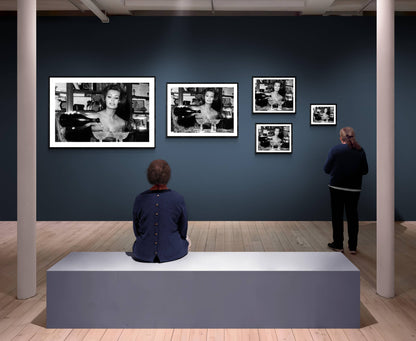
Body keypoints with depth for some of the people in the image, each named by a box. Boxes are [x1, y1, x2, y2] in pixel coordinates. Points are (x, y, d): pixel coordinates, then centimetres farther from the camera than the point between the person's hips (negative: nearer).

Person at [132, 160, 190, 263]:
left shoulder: (140, 199, -10)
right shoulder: (178, 199, -13)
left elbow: (136, 230, 2)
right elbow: (183, 230, -1)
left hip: (143, 254, 1)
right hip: (173, 252, -1)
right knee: (186, 241, 32)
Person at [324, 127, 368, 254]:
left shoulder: (335, 150, -9)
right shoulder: (360, 151, -2)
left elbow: (326, 169, -6)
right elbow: (365, 170, 4)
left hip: (337, 187, -2)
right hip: (354, 188, 2)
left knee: (337, 216, 9)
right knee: (352, 216, 10)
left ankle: (338, 244, 15)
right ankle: (353, 246, 15)